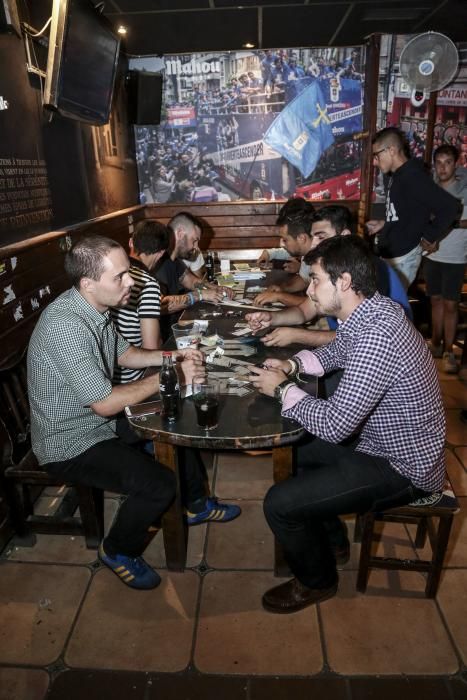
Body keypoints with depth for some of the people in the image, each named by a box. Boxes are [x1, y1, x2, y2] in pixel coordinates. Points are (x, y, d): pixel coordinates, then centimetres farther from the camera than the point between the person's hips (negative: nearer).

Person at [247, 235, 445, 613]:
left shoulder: (376, 336, -34)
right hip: (383, 439, 10)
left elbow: (333, 426, -32)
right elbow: (335, 353, 17)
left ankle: (317, 581, 17)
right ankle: (330, 536, 38)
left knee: (279, 503, -13)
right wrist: (293, 365, -2)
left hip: (401, 468, -10)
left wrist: (283, 389, -17)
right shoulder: (371, 310, -3)